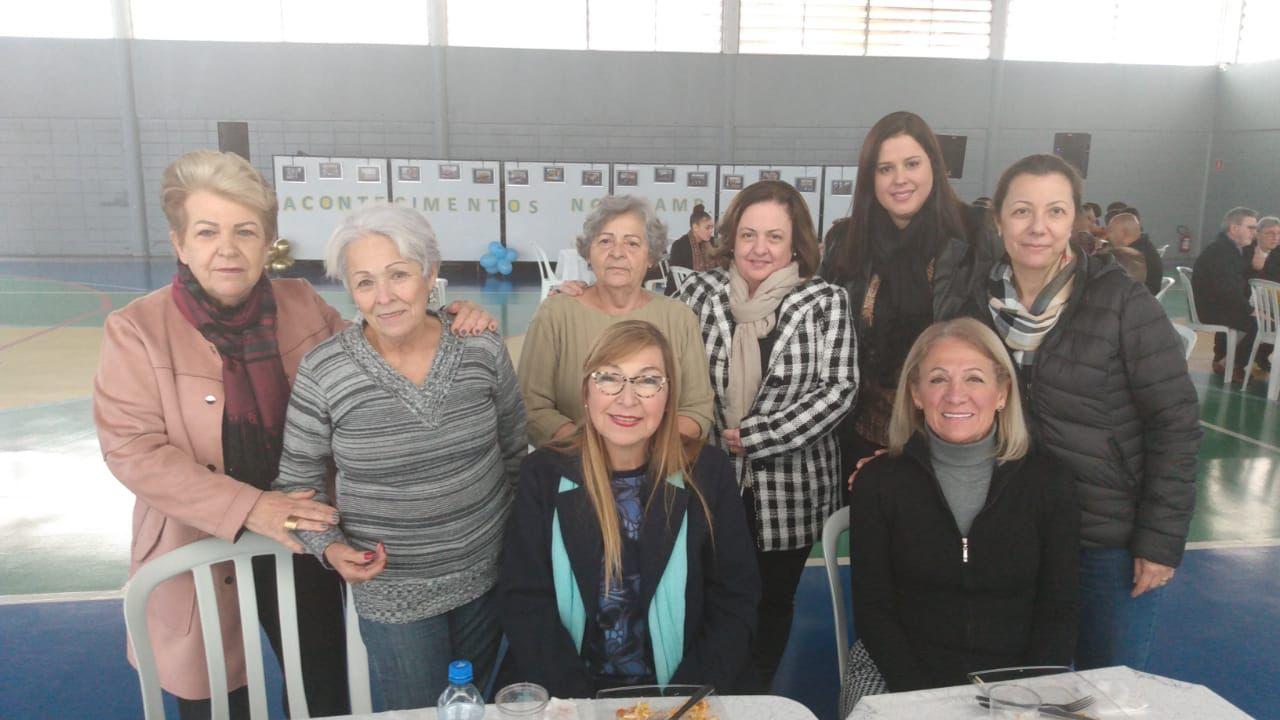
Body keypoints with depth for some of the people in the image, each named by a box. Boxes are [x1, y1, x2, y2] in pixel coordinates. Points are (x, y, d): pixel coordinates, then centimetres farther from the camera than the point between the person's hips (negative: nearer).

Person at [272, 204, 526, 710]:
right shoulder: (322, 373, -16)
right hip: (391, 590, -2)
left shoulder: (482, 349, -10)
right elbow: (297, 482, -3)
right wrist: (328, 545, -18)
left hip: (488, 573, 3)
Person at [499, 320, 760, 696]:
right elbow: (525, 601, -3)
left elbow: (734, 598, 1)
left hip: (675, 696, 0)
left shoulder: (708, 473, -3)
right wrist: (576, 701, -13)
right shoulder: (544, 473, -3)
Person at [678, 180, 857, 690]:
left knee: (774, 601, 15)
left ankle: (756, 696, 39)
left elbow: (837, 391, -11)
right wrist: (705, 437, -8)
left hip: (788, 489, -1)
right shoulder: (701, 290, 0)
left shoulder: (826, 302, -4)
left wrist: (753, 436, -15)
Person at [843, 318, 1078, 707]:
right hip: (906, 683, -1)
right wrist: (922, 698, -14)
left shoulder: (1048, 481, 3)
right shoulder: (879, 481, -1)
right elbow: (873, 611, -2)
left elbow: (1058, 613, 3)